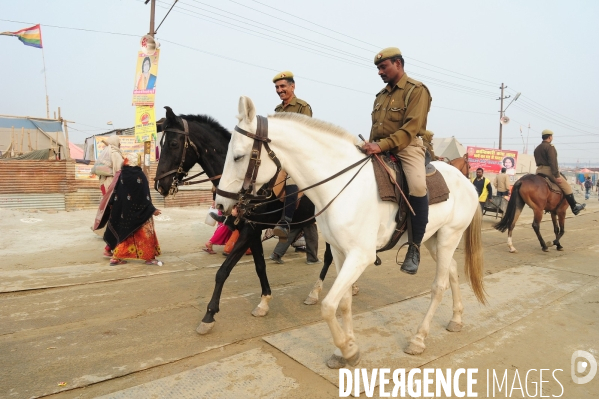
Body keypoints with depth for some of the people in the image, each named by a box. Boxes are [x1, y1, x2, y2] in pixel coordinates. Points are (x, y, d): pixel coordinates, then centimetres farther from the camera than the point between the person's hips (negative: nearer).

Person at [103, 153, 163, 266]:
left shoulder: (122, 175, 1)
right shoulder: (140, 175, -13)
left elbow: (116, 194, 6)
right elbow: (145, 196, -14)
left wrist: (112, 205, 19)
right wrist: (152, 209, -9)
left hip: (125, 211, 5)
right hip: (139, 212, -5)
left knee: (124, 233, 16)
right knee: (145, 234, 5)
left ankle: (116, 258, 16)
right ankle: (150, 258, 8)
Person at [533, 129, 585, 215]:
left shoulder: (537, 148, 17)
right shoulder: (550, 147, -10)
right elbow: (553, 162, -17)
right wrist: (557, 175, -17)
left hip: (539, 170, 9)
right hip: (548, 170, -9)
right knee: (566, 187, -1)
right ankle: (574, 207, 1)